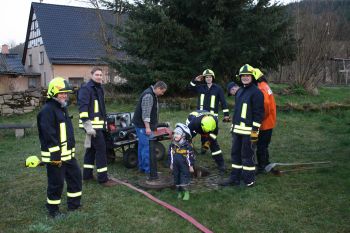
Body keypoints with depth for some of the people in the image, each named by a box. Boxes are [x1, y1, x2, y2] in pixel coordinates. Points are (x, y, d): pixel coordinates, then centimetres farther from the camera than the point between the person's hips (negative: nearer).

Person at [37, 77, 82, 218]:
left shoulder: (62, 108, 14)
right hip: (55, 156, -9)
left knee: (75, 176, 15)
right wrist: (56, 155, -22)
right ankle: (53, 210, 19)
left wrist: (71, 150, 22)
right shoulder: (47, 110, -18)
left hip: (68, 154, 10)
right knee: (56, 183, 2)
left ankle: (74, 205, 28)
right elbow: (49, 135, -22)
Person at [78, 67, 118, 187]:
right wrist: (87, 125, -25)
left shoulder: (99, 88, 17)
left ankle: (87, 174, 25)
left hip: (99, 124, 10)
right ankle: (102, 178, -3)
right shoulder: (86, 88, -12)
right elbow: (83, 107, -20)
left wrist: (104, 122, 26)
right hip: (92, 125, -10)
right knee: (101, 149, -8)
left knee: (91, 148, 15)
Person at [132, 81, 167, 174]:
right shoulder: (148, 95, -18)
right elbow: (146, 113, -24)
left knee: (142, 146, 14)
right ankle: (147, 169, -6)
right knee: (147, 146, -10)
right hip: (143, 125, -11)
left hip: (141, 125, 11)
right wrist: (147, 127, -25)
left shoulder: (152, 94, 16)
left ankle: (142, 167, 21)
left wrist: (149, 126, 28)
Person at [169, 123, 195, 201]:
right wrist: (171, 164, 15)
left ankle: (186, 193, 6)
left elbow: (191, 156, -9)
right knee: (176, 179, 11)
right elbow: (171, 155, 13)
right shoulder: (172, 145, 0)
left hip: (184, 167, -5)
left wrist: (191, 166, -7)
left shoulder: (187, 145, -15)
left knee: (185, 179, -6)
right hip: (175, 167, 5)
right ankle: (179, 192, 26)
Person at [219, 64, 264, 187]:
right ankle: (234, 178, 23)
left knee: (247, 155, -2)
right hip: (237, 129, 8)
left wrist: (255, 130, -18)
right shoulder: (239, 91, 16)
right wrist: (233, 126, 21)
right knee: (235, 153, 13)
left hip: (248, 130, -8)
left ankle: (249, 179, 11)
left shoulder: (256, 92, -10)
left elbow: (258, 113, -14)